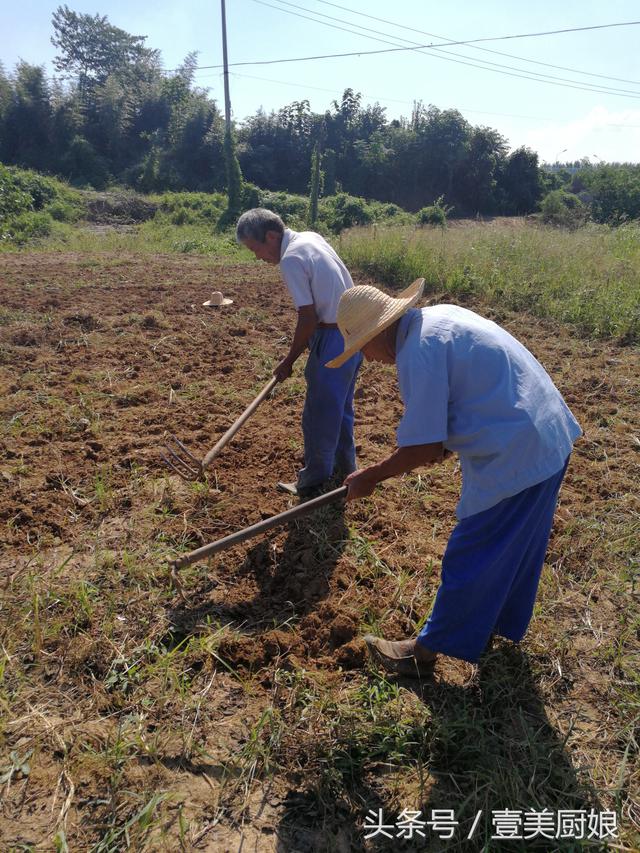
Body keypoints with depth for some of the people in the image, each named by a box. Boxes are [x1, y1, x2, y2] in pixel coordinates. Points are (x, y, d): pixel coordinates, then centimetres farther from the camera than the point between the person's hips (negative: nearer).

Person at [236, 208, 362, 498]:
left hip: (333, 338, -10)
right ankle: (344, 466, 37)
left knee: (319, 414, 2)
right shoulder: (311, 237, 9)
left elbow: (308, 319, -19)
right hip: (354, 331, 10)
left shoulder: (291, 259, -18)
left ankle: (314, 483, 16)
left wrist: (289, 361, -8)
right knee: (340, 405, 22)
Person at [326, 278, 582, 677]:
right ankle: (501, 624, 47)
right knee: (516, 547, 26)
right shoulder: (440, 316, 9)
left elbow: (420, 449, -20)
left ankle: (425, 652, 22)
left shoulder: (418, 351, -22)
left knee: (468, 562, 5)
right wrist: (445, 444, 19)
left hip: (514, 460, -10)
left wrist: (369, 477, -5)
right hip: (551, 438, 10)